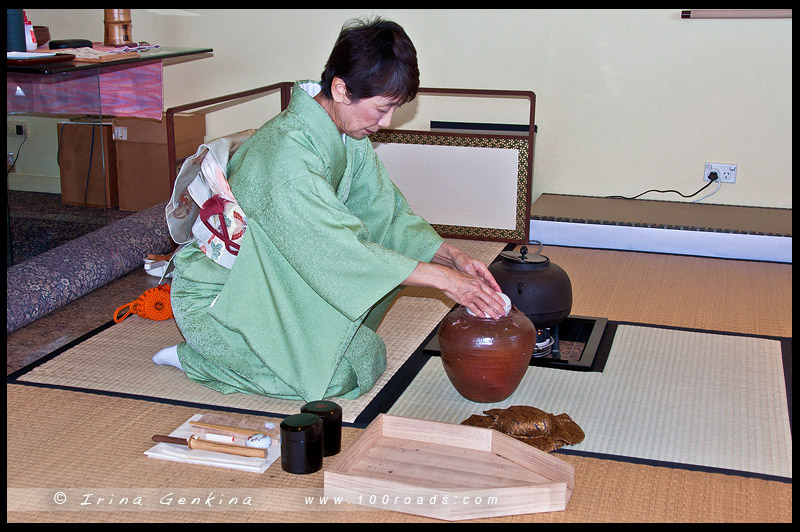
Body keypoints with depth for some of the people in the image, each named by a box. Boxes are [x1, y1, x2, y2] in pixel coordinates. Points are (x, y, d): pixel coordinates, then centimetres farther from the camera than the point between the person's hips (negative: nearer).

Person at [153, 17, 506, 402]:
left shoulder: (348, 137, -3)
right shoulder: (286, 151, -31)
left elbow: (385, 213, 1)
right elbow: (342, 251, -33)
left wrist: (452, 256, -13)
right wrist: (444, 279, -31)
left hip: (278, 281, 9)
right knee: (362, 364, -14)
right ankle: (196, 358, -2)